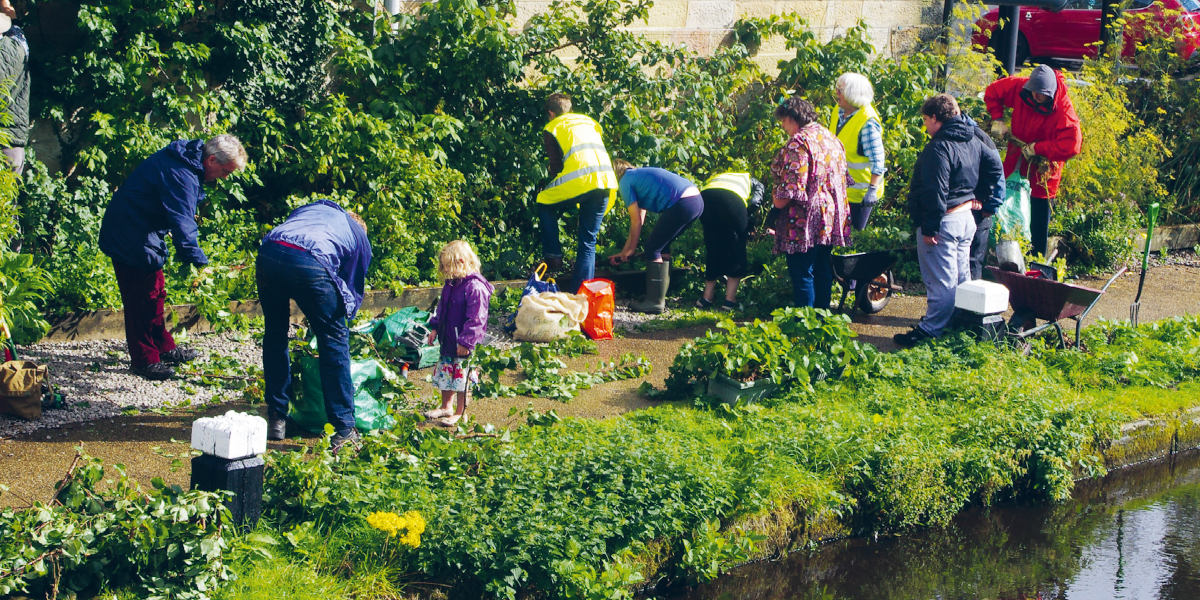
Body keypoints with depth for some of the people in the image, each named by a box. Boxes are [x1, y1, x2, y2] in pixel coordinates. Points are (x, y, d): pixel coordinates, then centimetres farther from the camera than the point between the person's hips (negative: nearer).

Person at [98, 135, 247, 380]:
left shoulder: (183, 160, 4)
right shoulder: (181, 176, -29)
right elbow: (183, 224, -33)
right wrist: (199, 263, -32)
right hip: (131, 240, -11)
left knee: (155, 293, 19)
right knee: (142, 299, -3)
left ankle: (164, 348, 29)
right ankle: (144, 359, 5)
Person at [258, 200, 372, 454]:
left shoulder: (315, 207, 39)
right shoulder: (361, 238, 30)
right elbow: (355, 291, 30)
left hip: (269, 252, 3)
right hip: (310, 262, -3)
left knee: (275, 335, 22)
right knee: (334, 340, 10)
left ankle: (276, 419, 28)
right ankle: (344, 429, 8)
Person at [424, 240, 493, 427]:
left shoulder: (475, 287, -22)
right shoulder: (451, 283, 7)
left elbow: (475, 319, -22)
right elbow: (442, 308, 21)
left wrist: (466, 341, -22)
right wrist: (435, 327, 15)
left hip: (465, 342, -9)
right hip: (448, 338, 9)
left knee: (462, 376, 2)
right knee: (444, 373, 17)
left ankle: (459, 413, 14)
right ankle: (445, 407, 33)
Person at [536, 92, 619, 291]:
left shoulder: (552, 128, 14)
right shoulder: (589, 122, 29)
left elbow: (556, 166, 8)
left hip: (580, 178, -5)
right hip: (606, 180, 5)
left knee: (544, 204, 24)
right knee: (588, 241, 11)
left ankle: (553, 256, 16)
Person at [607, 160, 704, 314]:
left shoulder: (626, 182, 4)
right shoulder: (640, 174, 31)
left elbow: (636, 222, 3)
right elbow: (639, 219, 32)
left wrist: (630, 249, 16)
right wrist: (625, 251, 34)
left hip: (682, 204, -9)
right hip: (697, 201, 9)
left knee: (652, 248, 2)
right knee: (662, 246, 20)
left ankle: (655, 302, 3)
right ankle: (659, 297, 24)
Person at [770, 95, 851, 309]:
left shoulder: (798, 143, -16)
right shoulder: (830, 138, 14)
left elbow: (793, 185, -22)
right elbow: (841, 177, 20)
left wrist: (778, 199, -7)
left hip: (806, 220, -9)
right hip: (832, 219, 9)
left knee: (801, 273, -4)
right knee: (823, 270, 15)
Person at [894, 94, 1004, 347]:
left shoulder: (939, 148, -21)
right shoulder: (974, 142, 8)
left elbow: (935, 191, -24)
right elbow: (996, 169, 18)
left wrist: (929, 227, -21)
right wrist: (977, 195, 21)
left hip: (944, 220, -9)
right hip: (966, 216, 9)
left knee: (940, 281, -4)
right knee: (960, 276, 18)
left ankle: (931, 330, 1)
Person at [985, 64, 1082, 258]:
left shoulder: (1063, 110, -24)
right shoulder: (1020, 87, -10)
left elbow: (1072, 146, -33)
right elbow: (993, 91, 8)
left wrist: (1036, 148, -25)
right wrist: (997, 119, -5)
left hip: (1042, 173, -5)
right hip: (1015, 165, 5)